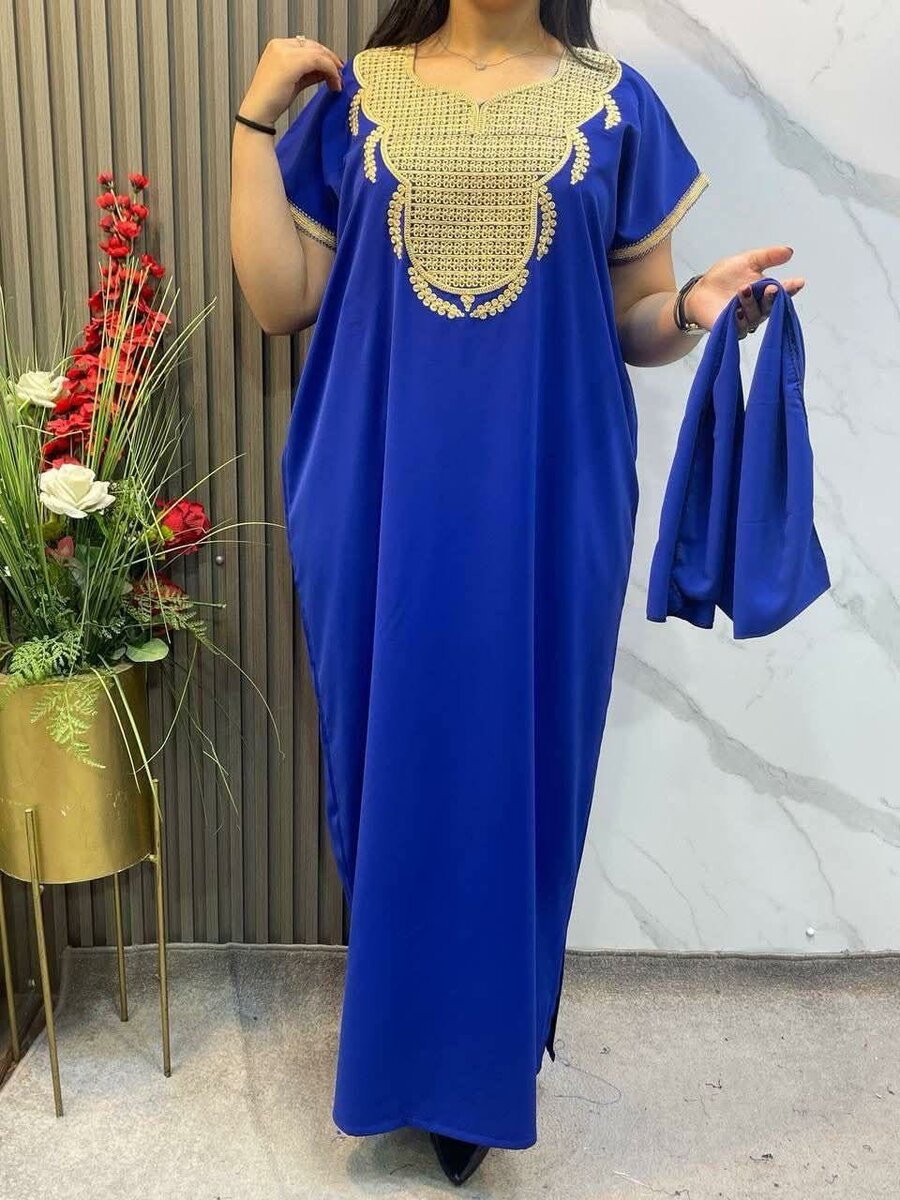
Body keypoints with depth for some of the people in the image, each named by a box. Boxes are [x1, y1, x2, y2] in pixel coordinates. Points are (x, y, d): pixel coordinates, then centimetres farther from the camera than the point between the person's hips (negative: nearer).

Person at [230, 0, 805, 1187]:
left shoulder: (615, 104, 7)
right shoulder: (355, 96, 9)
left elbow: (635, 325, 7)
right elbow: (279, 299, 3)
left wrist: (696, 307, -14)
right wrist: (256, 117, 0)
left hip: (544, 505, 0)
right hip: (381, 503, 1)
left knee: (516, 768, 7)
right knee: (391, 757, 9)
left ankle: (485, 1065, 29)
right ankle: (399, 1040, 32)